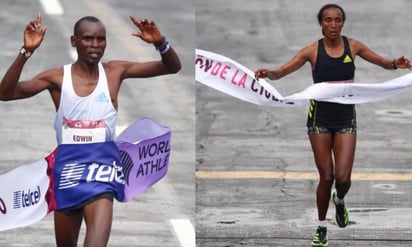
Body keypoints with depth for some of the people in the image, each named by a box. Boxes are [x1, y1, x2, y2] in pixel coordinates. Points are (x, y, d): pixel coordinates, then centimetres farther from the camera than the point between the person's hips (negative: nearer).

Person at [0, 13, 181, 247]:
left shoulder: (115, 71, 0)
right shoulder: (58, 77, -3)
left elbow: (173, 67, 0)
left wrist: (160, 42, -22)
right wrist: (26, 52, -25)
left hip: (102, 161, -2)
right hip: (68, 163, 2)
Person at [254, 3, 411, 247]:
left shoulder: (353, 46, -3)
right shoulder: (313, 50, -9)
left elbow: (383, 62, 8)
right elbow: (282, 71, -16)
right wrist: (268, 73, -38)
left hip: (346, 117, 1)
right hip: (320, 117, -1)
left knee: (343, 177, -9)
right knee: (326, 178, 0)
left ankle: (340, 200, 28)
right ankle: (322, 227, 19)